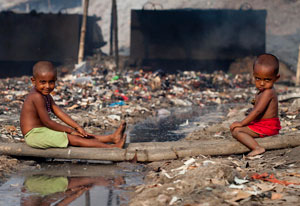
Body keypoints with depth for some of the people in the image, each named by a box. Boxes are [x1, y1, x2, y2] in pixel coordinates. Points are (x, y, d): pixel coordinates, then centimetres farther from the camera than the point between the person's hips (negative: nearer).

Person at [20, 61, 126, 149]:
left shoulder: (45, 95, 12)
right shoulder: (37, 97, -20)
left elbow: (59, 112, 8)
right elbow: (47, 122, -20)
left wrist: (77, 127, -1)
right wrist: (70, 130, -11)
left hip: (41, 131, 10)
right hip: (33, 134, -10)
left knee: (78, 136, 2)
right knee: (72, 139, -15)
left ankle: (111, 138, -2)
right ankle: (111, 147, -20)